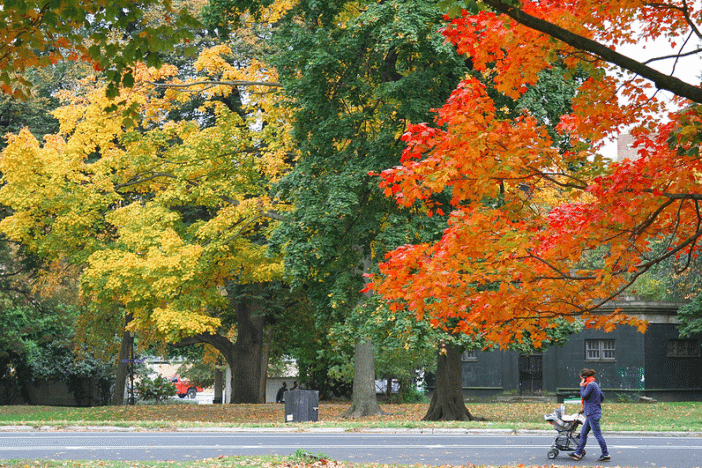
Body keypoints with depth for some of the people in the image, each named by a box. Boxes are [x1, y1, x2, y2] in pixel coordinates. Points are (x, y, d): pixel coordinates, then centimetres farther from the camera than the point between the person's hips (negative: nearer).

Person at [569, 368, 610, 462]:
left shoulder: (590, 385, -15)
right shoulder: (595, 384, 15)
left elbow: (584, 396, -15)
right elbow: (602, 397, 18)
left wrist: (582, 386, -5)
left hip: (593, 413, -10)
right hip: (592, 413, 10)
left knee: (598, 434, -5)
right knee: (583, 433, 11)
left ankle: (606, 455, 1)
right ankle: (578, 453, 14)